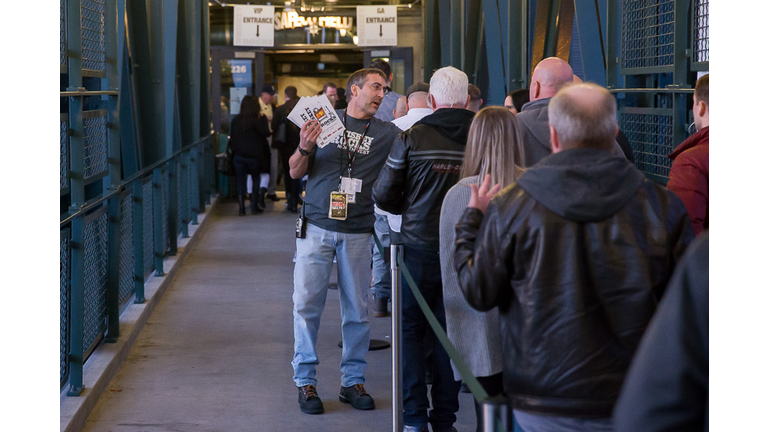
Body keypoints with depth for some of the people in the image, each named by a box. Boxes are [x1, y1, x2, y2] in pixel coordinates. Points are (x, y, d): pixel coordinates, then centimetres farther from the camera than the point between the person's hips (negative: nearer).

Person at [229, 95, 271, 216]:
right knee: (256, 179, 13)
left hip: (238, 155, 3)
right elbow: (266, 132, -9)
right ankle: (254, 206, 11)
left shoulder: (235, 120, 1)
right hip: (253, 155, -3)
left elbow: (232, 137, 7)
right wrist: (263, 117, -4)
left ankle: (241, 208, 1)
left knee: (240, 182, 5)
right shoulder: (255, 121, -12)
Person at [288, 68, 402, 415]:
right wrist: (304, 149, -13)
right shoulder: (324, 120, 6)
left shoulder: (387, 133, 8)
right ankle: (305, 380, 7)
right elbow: (295, 172, 6)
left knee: (356, 310, 5)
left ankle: (353, 380, 16)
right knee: (307, 304, -2)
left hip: (358, 233, 1)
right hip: (317, 227, -1)